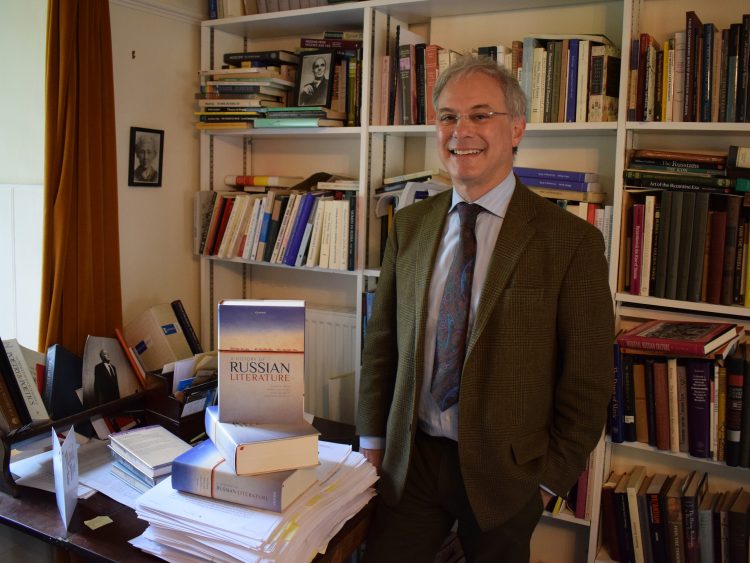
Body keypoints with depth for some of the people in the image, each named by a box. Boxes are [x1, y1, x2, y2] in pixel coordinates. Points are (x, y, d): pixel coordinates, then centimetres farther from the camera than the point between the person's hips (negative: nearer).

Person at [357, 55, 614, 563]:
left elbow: (587, 383, -8)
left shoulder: (572, 241, -12)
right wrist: (373, 439, 5)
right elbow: (382, 342, 7)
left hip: (505, 471, -3)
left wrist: (550, 478, -5)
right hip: (409, 462, 3)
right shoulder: (409, 225, 2)